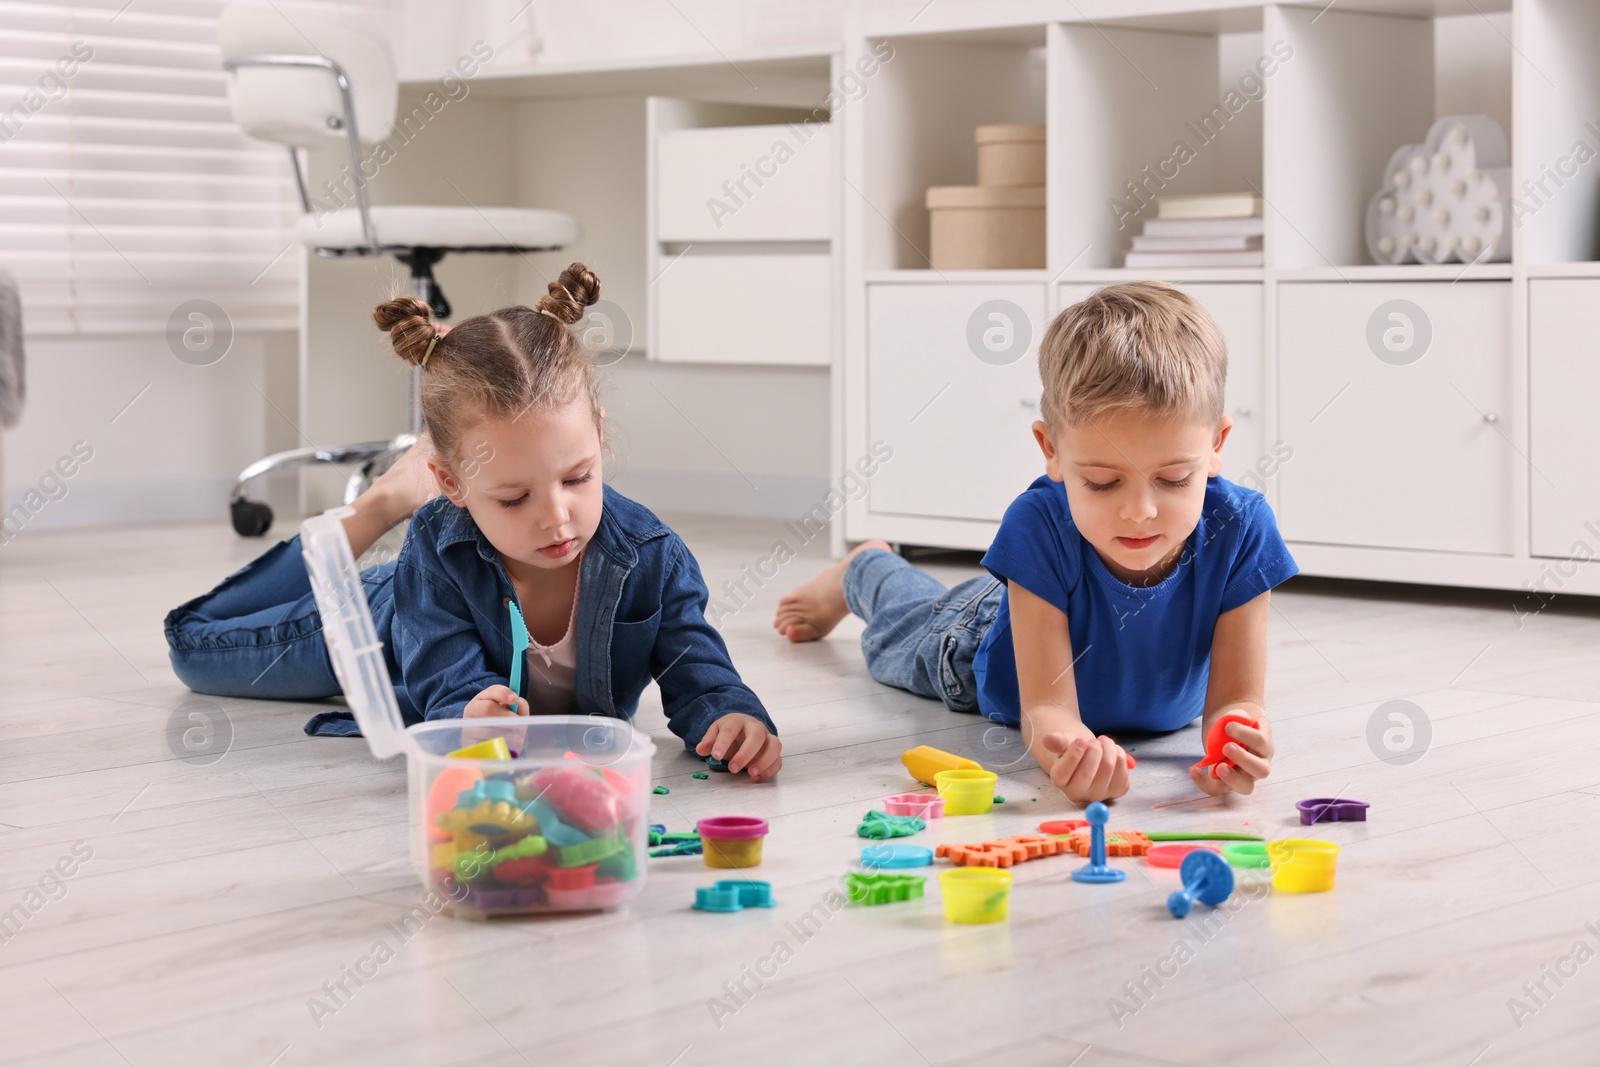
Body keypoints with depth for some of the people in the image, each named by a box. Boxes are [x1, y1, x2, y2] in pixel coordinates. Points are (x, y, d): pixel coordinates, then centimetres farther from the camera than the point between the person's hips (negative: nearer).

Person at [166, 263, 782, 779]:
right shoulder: (440, 552, -44)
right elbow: (452, 691, -45)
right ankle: (377, 511, 26)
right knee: (195, 643, 16)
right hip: (377, 630, -1)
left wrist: (732, 715, -63)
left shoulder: (652, 559, -40)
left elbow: (697, 675, -38)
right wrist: (472, 717, -71)